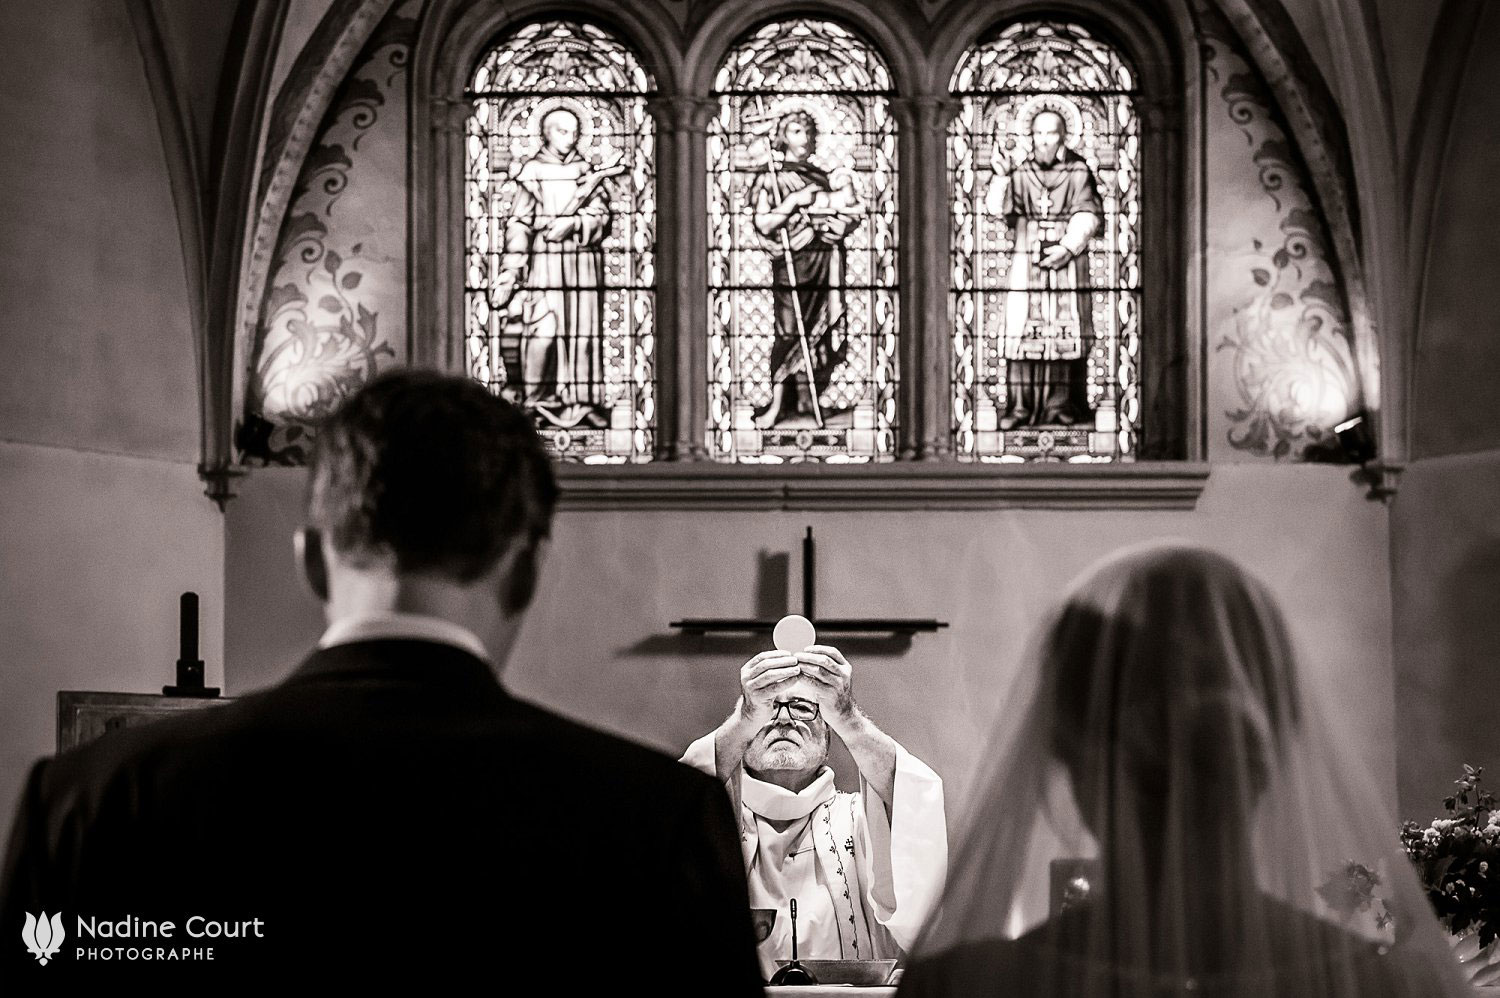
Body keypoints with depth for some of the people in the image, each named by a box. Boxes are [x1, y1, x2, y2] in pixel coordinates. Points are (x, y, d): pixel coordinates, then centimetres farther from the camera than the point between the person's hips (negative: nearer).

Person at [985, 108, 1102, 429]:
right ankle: (1019, 406, 0)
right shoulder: (1020, 173, 6)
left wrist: (1067, 248, -15)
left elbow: (1087, 216, -3)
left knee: (1064, 332, -1)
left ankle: (1062, 403, 5)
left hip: (1066, 260, -1)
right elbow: (997, 208, -2)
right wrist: (1000, 176, -17)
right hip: (1025, 262, 1)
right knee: (1021, 329, -4)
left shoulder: (1078, 172, 2)